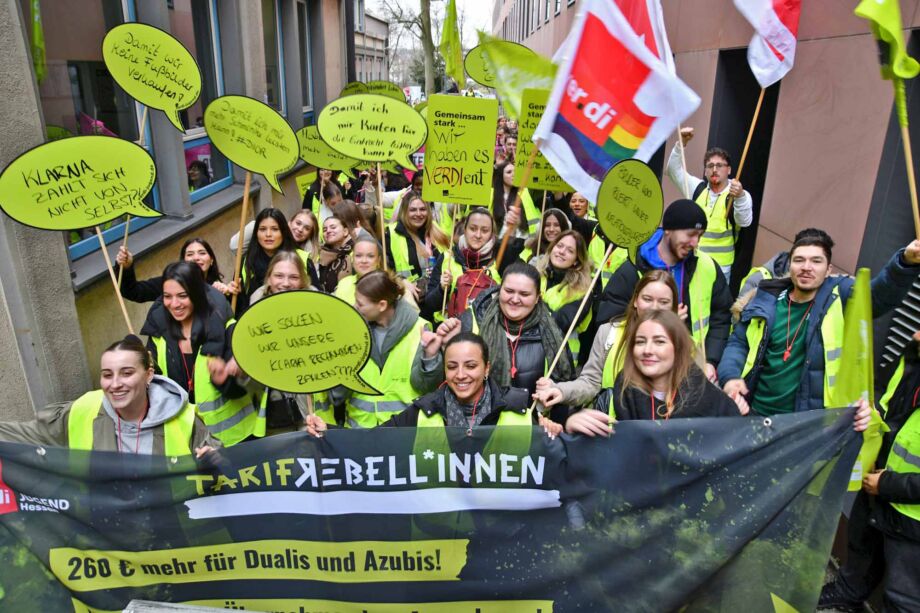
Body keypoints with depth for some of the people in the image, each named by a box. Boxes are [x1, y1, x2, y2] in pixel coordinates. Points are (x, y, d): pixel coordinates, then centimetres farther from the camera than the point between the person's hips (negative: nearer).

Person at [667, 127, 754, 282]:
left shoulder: (740, 195, -6)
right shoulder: (697, 188, 7)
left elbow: (745, 221, -22)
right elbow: (674, 170, 6)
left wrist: (740, 197, -42)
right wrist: (682, 143, -9)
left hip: (719, 267, -3)